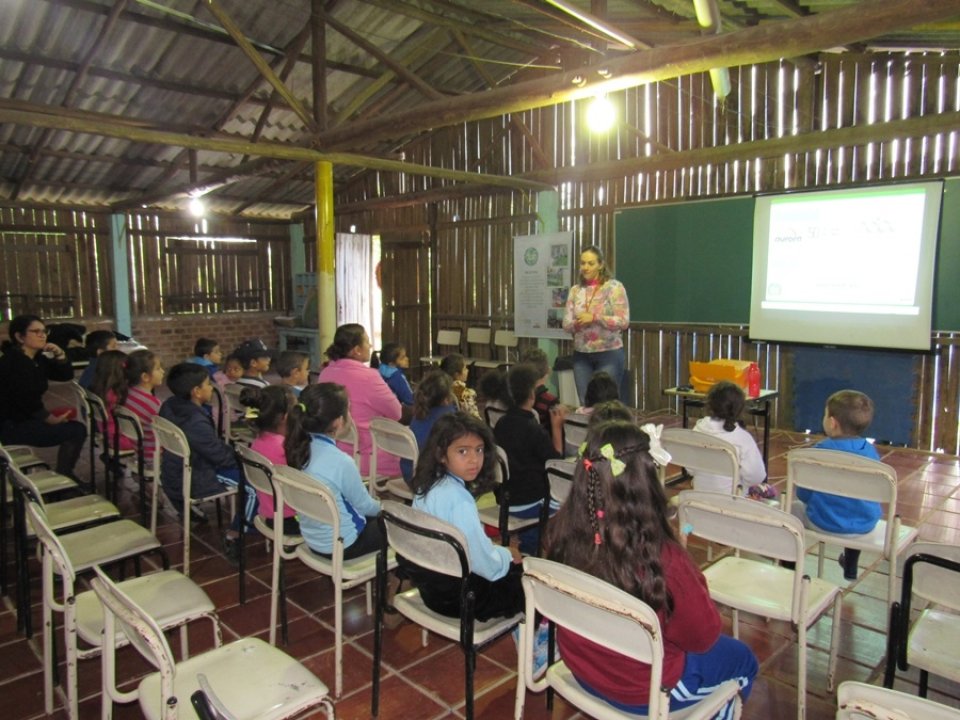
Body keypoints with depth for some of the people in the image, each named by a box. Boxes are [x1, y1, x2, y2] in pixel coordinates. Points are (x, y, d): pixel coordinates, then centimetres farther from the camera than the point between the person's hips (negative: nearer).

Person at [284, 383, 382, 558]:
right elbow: (364, 505, -14)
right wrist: (383, 507, 8)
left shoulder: (299, 447, -9)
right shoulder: (341, 462, -31)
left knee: (373, 516, 27)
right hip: (340, 545, -7)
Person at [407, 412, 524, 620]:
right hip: (454, 595, -8)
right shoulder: (458, 499, -28)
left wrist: (496, 549, 6)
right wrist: (507, 555, -6)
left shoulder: (428, 485, -2)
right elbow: (482, 562, -25)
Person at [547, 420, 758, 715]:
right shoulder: (661, 559, -37)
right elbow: (703, 634, -18)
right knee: (742, 659, 25)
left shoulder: (561, 530, -21)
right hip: (645, 691, -5)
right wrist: (692, 578, -4)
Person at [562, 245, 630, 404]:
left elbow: (623, 321, -11)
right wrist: (578, 324, -15)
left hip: (609, 354, -4)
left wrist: (594, 318, -19)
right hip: (581, 355, 4)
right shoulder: (575, 290, 8)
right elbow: (566, 324, 6)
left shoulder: (614, 287, -4)